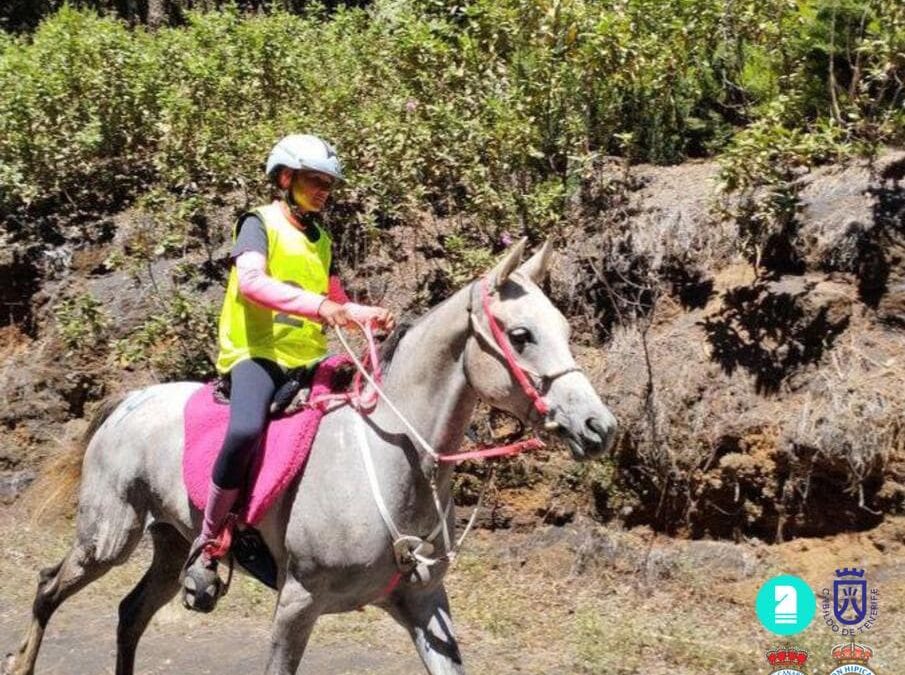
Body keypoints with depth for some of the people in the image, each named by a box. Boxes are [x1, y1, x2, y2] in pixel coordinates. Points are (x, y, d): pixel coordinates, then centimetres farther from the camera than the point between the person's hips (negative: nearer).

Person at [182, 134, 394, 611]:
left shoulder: (321, 241, 21)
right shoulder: (260, 224, -1)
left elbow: (338, 304, 31)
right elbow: (250, 281, -21)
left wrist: (369, 315, 8)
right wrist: (317, 305, -34)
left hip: (307, 362, 8)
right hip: (256, 354, -8)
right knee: (246, 430, -35)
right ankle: (206, 547, -20)